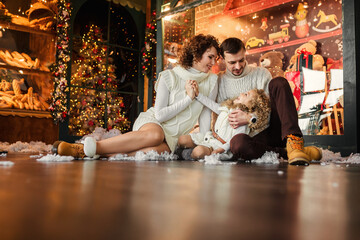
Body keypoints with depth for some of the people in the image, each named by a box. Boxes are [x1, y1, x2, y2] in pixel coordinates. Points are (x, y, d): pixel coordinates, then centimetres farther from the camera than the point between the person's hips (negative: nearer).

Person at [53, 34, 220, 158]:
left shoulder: (212, 81, 5)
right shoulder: (168, 76, -5)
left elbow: (205, 115, 6)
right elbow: (159, 115, -10)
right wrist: (188, 99, -14)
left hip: (172, 138, 2)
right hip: (151, 122, -2)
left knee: (155, 150, -37)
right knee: (154, 135, -42)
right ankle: (88, 147, -37)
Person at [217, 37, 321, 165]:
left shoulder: (261, 74, 11)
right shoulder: (219, 81, 11)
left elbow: (270, 109, 4)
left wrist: (250, 119, -14)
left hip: (273, 130, 2)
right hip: (252, 137, -1)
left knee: (278, 82, -21)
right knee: (237, 143, -40)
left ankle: (293, 141, -34)